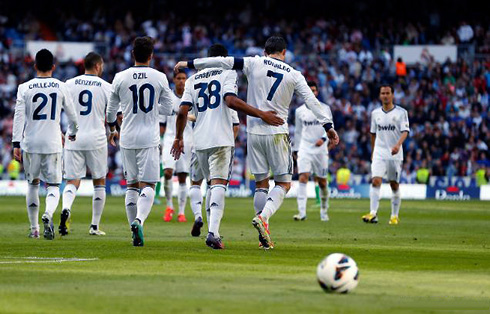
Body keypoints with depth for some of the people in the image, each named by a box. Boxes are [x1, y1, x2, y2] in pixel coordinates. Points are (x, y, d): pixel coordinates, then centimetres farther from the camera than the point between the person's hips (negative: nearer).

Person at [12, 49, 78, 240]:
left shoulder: (25, 88, -1)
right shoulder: (61, 87, 1)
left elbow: (19, 117, -7)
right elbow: (72, 115, 10)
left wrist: (16, 144, -7)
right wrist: (72, 133, 30)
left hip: (30, 144, 1)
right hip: (52, 144, -1)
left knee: (32, 184, 17)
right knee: (53, 186, 3)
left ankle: (34, 229, 19)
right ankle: (48, 214, -29)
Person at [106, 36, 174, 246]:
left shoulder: (121, 78, 0)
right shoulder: (160, 78, -2)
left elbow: (111, 109, 10)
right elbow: (168, 109, 5)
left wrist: (112, 129, 28)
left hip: (127, 138, 2)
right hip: (149, 138, -2)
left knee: (132, 185, 11)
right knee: (147, 185, -3)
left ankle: (135, 232, 10)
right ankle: (139, 220, -28)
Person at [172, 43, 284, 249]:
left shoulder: (193, 79, 14)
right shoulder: (227, 73, 1)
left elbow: (182, 111, 7)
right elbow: (231, 101, -16)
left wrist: (179, 137, 19)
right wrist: (261, 114, -16)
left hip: (200, 140, 5)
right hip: (221, 139, -5)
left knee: (212, 183, 19)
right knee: (219, 184, -11)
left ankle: (213, 231, 16)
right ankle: (213, 232, -28)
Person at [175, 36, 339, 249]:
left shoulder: (254, 63, 2)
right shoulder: (294, 75, 2)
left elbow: (224, 62, -1)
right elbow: (312, 101, -3)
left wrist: (191, 64, 4)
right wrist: (328, 125, -1)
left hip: (254, 132, 2)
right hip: (277, 133, -2)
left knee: (261, 183, 10)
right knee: (283, 183, 6)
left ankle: (264, 232, 2)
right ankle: (263, 216, -19)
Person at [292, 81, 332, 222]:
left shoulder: (325, 109, 5)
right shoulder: (299, 111, 9)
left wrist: (323, 138, -18)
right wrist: (296, 150, 13)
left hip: (320, 149, 0)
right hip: (305, 149, 0)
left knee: (322, 181, 5)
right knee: (303, 178, -16)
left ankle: (324, 210, 23)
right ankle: (302, 212, -23)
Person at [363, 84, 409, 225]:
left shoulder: (401, 112, -2)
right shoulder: (375, 113, 9)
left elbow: (405, 131, -11)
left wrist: (398, 144, -28)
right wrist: (373, 151, 21)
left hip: (395, 154, -2)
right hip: (379, 153, 2)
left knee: (394, 185, 6)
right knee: (376, 181, -15)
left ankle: (394, 216, 17)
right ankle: (373, 214, -22)